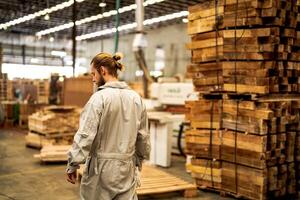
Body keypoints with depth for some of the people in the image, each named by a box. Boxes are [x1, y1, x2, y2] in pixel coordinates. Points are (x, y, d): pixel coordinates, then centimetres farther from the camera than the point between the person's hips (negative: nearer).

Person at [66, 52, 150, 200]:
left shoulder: (99, 98, -13)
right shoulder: (136, 98, 3)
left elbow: (85, 135, -16)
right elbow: (143, 136, 9)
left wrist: (72, 165, -8)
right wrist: (139, 160, 21)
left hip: (101, 166, -4)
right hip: (127, 167, 4)